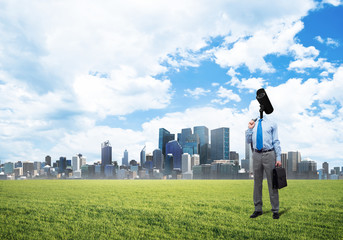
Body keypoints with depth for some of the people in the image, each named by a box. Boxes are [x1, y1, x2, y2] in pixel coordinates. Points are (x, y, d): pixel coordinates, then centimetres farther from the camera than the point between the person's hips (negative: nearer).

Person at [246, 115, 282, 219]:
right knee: (257, 183, 8)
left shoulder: (271, 124, 4)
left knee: (272, 183, 0)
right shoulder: (253, 124, 12)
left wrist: (278, 158, -4)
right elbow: (248, 141, 14)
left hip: (269, 154, -3)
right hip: (256, 155, 3)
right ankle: (258, 209, 17)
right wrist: (249, 129, -1)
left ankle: (275, 210, 8)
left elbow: (276, 141, 2)